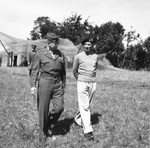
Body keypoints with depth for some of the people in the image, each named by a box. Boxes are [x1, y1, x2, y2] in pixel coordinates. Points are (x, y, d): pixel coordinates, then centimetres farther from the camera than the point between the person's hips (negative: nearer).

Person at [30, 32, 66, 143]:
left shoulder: (61, 54, 8)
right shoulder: (40, 54, 0)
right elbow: (34, 70, 0)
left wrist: (64, 86, 17)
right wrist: (33, 85, -10)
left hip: (57, 84, 3)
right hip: (44, 83, -3)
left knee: (59, 107, -7)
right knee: (43, 110, 3)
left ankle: (49, 126, 19)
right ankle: (43, 134, 20)